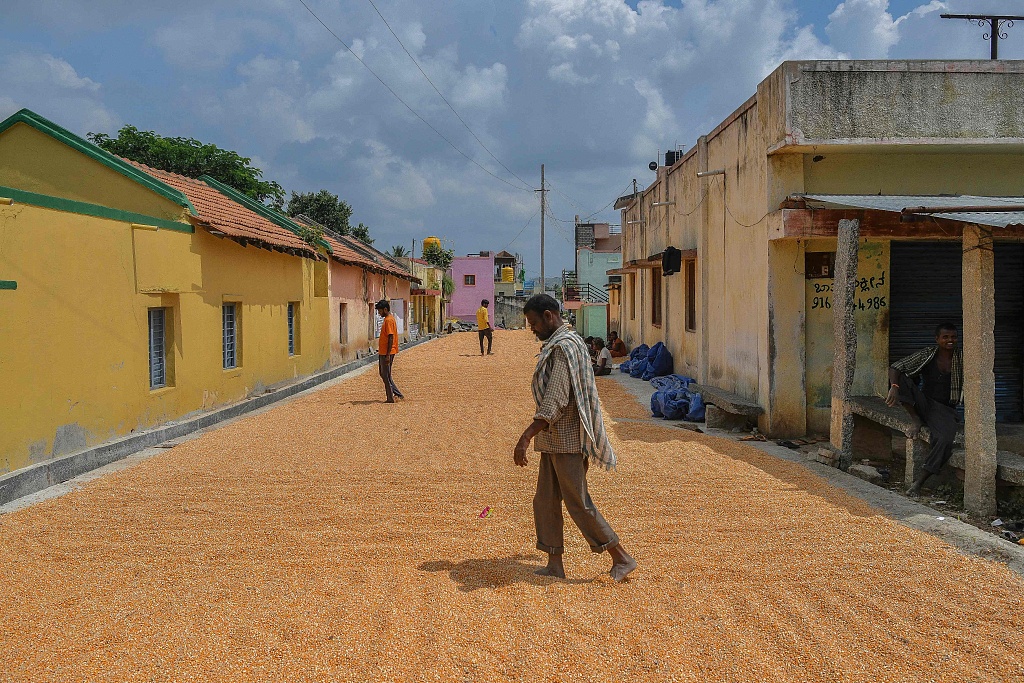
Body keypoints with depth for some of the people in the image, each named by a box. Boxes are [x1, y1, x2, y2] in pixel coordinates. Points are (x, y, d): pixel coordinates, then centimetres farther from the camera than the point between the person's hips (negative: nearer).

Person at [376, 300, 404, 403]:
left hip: (387, 353, -10)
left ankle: (391, 398, 3)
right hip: (383, 352, 10)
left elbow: (391, 338, -21)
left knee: (386, 376, -3)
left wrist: (388, 355, -23)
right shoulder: (387, 319, 15)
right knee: (383, 374, 15)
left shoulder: (389, 320, -16)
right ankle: (397, 393, 16)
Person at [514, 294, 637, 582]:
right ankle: (555, 565, 17)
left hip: (567, 440, -10)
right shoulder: (557, 345, 15)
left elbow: (556, 401, -27)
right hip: (554, 440, 10)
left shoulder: (565, 347, -18)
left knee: (578, 504, -3)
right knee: (545, 502, 11)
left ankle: (622, 558, 7)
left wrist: (526, 437, -31)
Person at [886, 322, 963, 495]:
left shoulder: (961, 358, -1)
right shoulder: (927, 355, -3)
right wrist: (894, 388, -29)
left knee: (945, 440, -34)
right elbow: (896, 367, -9)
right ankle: (917, 421, -13)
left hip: (945, 410, -1)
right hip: (924, 402, 1)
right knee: (901, 377, -24)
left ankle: (918, 482, -24)